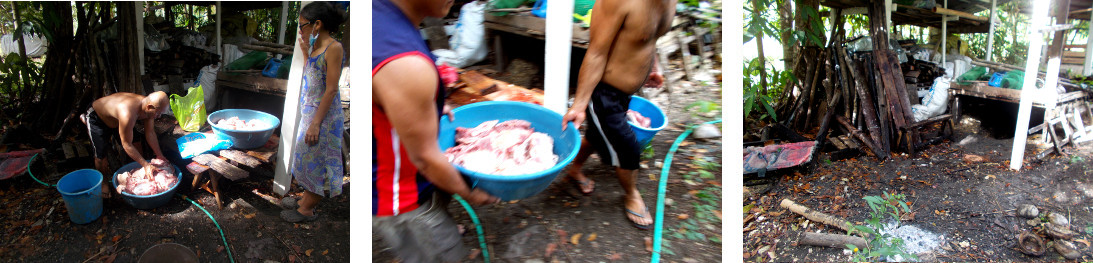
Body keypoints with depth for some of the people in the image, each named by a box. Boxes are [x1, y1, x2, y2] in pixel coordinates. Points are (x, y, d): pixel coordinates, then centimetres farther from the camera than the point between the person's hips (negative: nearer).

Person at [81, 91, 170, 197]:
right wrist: (145, 165, -31)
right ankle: (103, 181, 20)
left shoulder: (148, 105, -24)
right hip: (96, 117, -7)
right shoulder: (128, 115, -47)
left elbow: (150, 133, -9)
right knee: (101, 154, -6)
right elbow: (127, 145, -35)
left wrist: (159, 155, -7)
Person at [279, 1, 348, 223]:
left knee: (316, 162, 4)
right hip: (309, 111, 9)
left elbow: (331, 89, -21)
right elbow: (310, 78, 12)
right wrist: (305, 52, 5)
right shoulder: (316, 46, 9)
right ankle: (306, 200, 34)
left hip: (323, 115, -9)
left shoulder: (333, 48, -18)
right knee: (308, 159, 19)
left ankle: (306, 209, 16)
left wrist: (316, 123, -22)